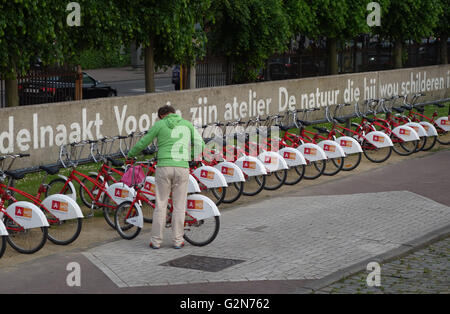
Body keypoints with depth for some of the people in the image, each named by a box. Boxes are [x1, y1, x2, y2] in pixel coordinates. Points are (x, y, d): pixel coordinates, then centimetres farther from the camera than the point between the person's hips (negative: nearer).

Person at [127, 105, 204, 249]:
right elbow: (200, 145, 6)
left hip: (164, 167, -1)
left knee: (160, 205, 5)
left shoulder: (159, 125, 6)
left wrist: (130, 154, 28)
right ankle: (177, 240, 10)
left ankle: (156, 241, 8)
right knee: (179, 206, 8)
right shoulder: (187, 124, 10)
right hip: (182, 167, 1)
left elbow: (142, 143, 11)